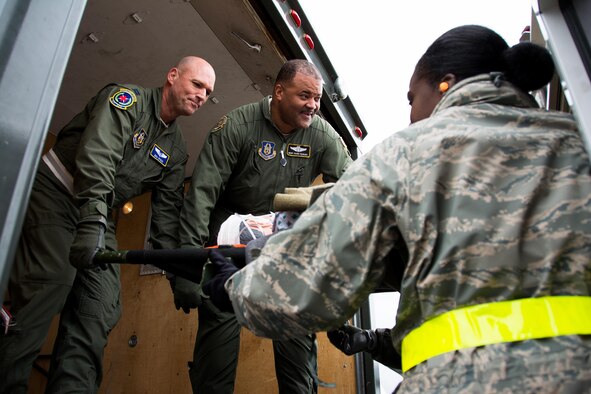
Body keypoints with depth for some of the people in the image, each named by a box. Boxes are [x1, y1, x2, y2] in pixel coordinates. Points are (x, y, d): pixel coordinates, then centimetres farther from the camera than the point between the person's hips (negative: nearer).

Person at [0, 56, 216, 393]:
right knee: (44, 292, -22)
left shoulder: (176, 150, 9)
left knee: (99, 313, -6)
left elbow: (168, 211, 6)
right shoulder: (128, 98, -9)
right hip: (55, 193, -6)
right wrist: (93, 220, -39)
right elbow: (96, 156, -27)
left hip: (99, 214, 6)